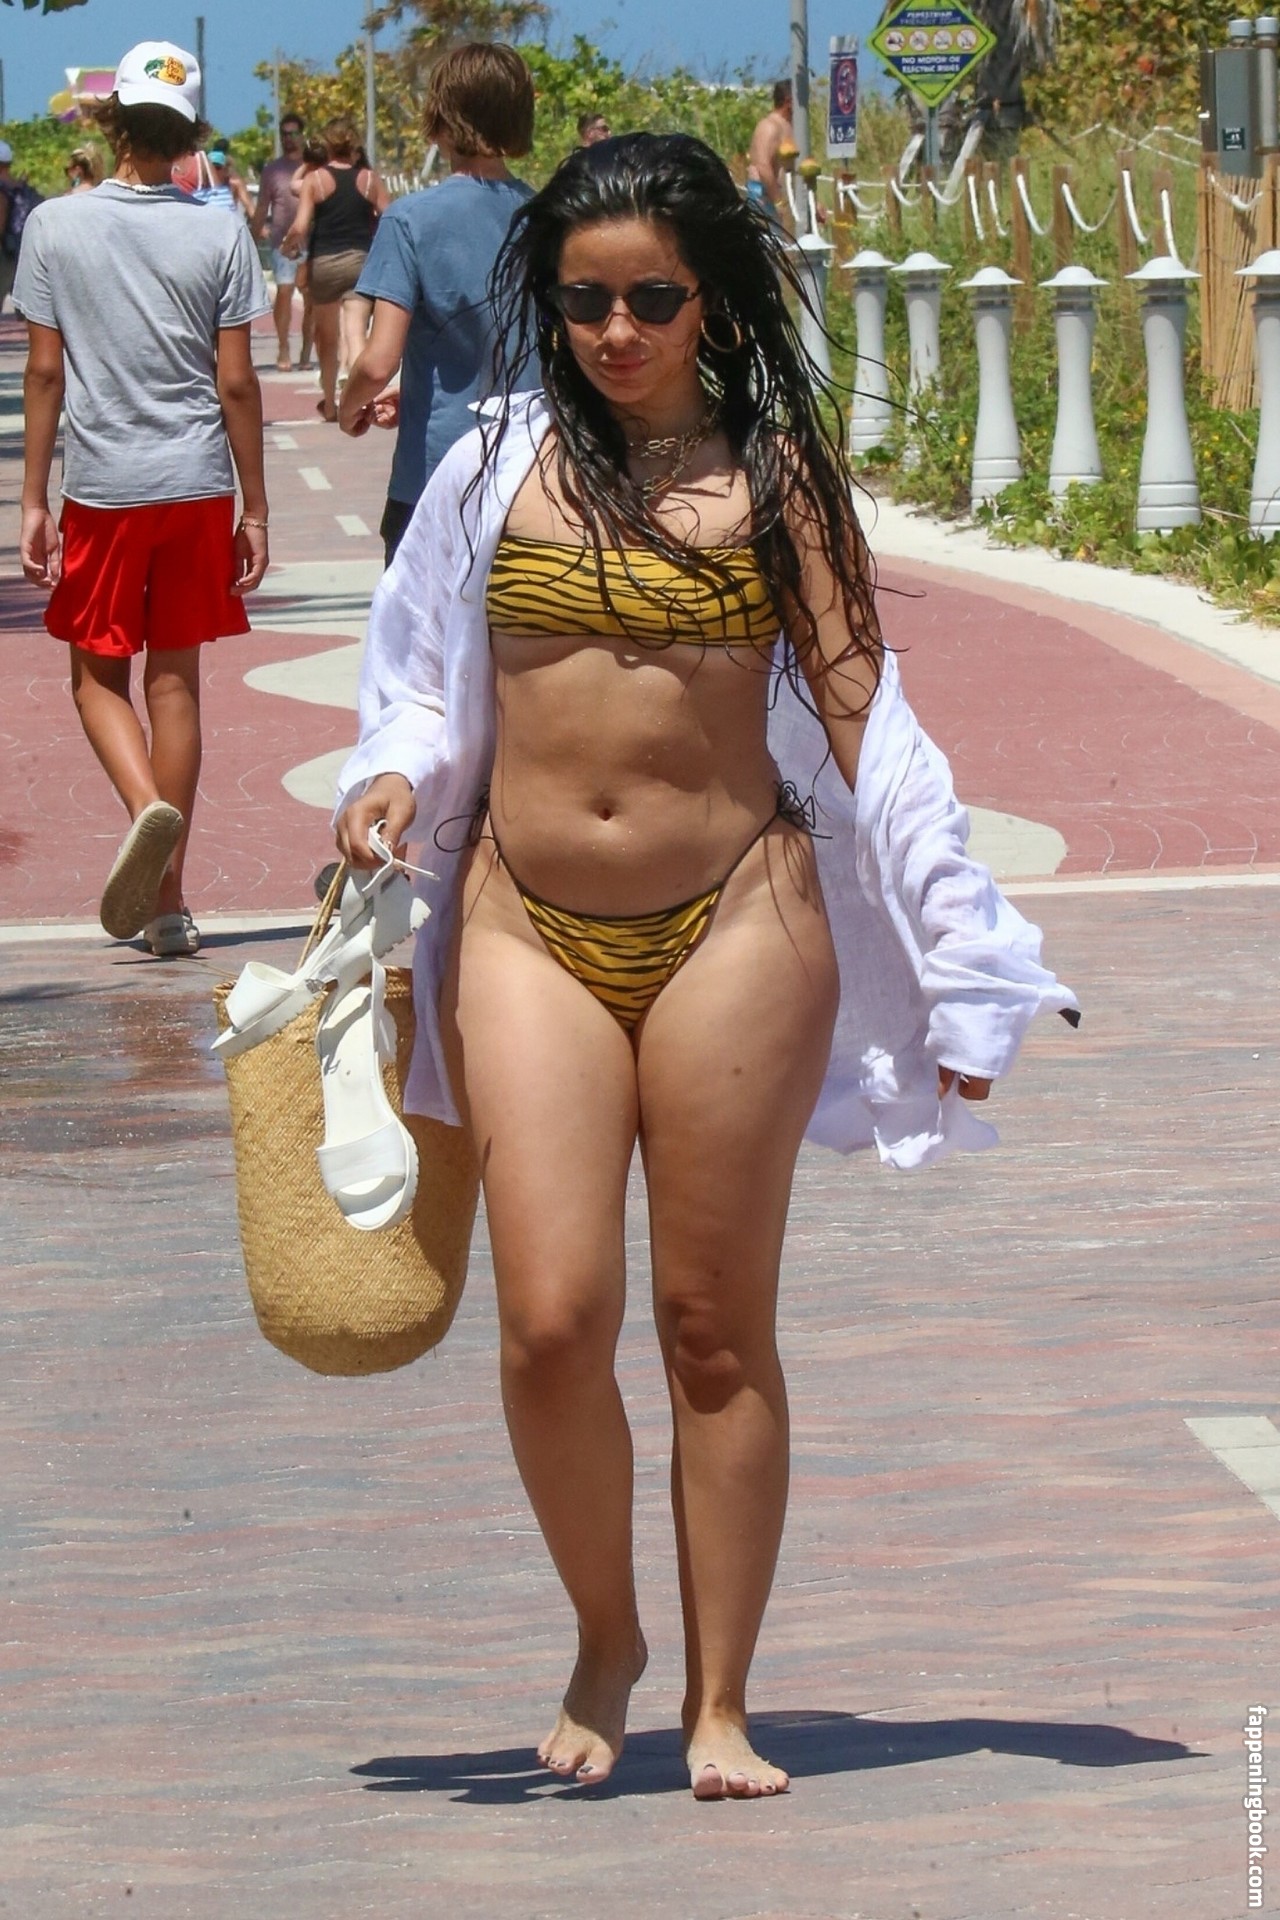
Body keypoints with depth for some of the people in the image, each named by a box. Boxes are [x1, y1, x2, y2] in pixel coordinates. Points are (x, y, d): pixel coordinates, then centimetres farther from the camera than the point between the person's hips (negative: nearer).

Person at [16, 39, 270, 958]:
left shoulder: (58, 226, -4)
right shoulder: (220, 232, -3)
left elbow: (45, 371, -2)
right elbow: (236, 382, -2)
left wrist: (35, 500, 5)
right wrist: (254, 510, 5)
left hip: (101, 486, -1)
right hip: (197, 482, 1)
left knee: (99, 673, 12)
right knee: (176, 679, 9)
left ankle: (149, 807, -18)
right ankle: (169, 902, 10)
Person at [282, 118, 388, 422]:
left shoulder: (314, 180, -3)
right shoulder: (369, 179, 2)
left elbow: (299, 228, -10)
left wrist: (289, 245, 11)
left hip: (324, 262, 0)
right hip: (361, 260, 0)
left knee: (326, 335, 17)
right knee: (355, 334, -8)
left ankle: (330, 404, 29)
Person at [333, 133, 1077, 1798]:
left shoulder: (774, 469, 3)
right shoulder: (498, 467, 8)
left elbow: (858, 711, 1)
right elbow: (426, 690, 18)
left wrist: (964, 954, -4)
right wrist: (391, 783, -4)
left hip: (736, 924, -1)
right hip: (527, 927, 1)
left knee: (717, 1328, 3)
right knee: (554, 1318, -9)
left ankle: (719, 1703, 13)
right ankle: (605, 1642, 16)